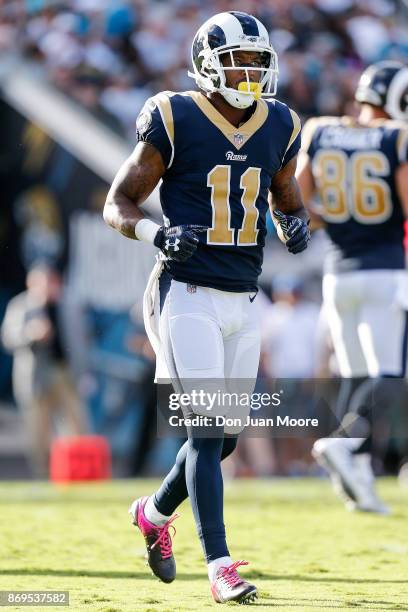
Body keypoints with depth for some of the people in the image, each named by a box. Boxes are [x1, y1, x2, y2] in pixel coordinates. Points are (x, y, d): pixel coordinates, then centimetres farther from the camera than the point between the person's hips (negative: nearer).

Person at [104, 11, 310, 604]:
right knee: (207, 428, -12)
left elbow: (289, 202, 20)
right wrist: (159, 233, -24)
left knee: (224, 435, 10)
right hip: (188, 295, -6)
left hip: (243, 303, 6)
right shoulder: (176, 122, -9)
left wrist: (296, 226, -4)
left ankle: (155, 511, 37)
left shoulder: (277, 127, 7)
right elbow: (118, 204, -4)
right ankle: (220, 567, -10)